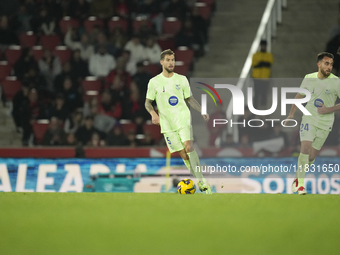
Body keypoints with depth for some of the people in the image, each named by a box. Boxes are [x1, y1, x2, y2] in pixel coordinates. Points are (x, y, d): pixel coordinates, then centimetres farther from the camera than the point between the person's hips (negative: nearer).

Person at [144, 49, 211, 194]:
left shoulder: (182, 79, 8)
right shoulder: (154, 82, 2)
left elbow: (190, 99, 17)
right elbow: (148, 103, 6)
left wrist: (202, 112, 5)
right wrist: (153, 113, -14)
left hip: (183, 118, 0)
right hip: (167, 123, 0)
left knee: (189, 147, -20)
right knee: (183, 154, -3)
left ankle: (201, 181, -19)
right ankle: (200, 182, 6)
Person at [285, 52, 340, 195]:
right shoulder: (309, 79, 1)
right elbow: (300, 96, 17)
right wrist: (291, 114, 14)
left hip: (325, 123, 0)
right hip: (309, 118, 0)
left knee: (311, 156, 2)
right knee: (305, 148, -18)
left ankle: (297, 178, 26)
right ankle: (300, 184, -13)